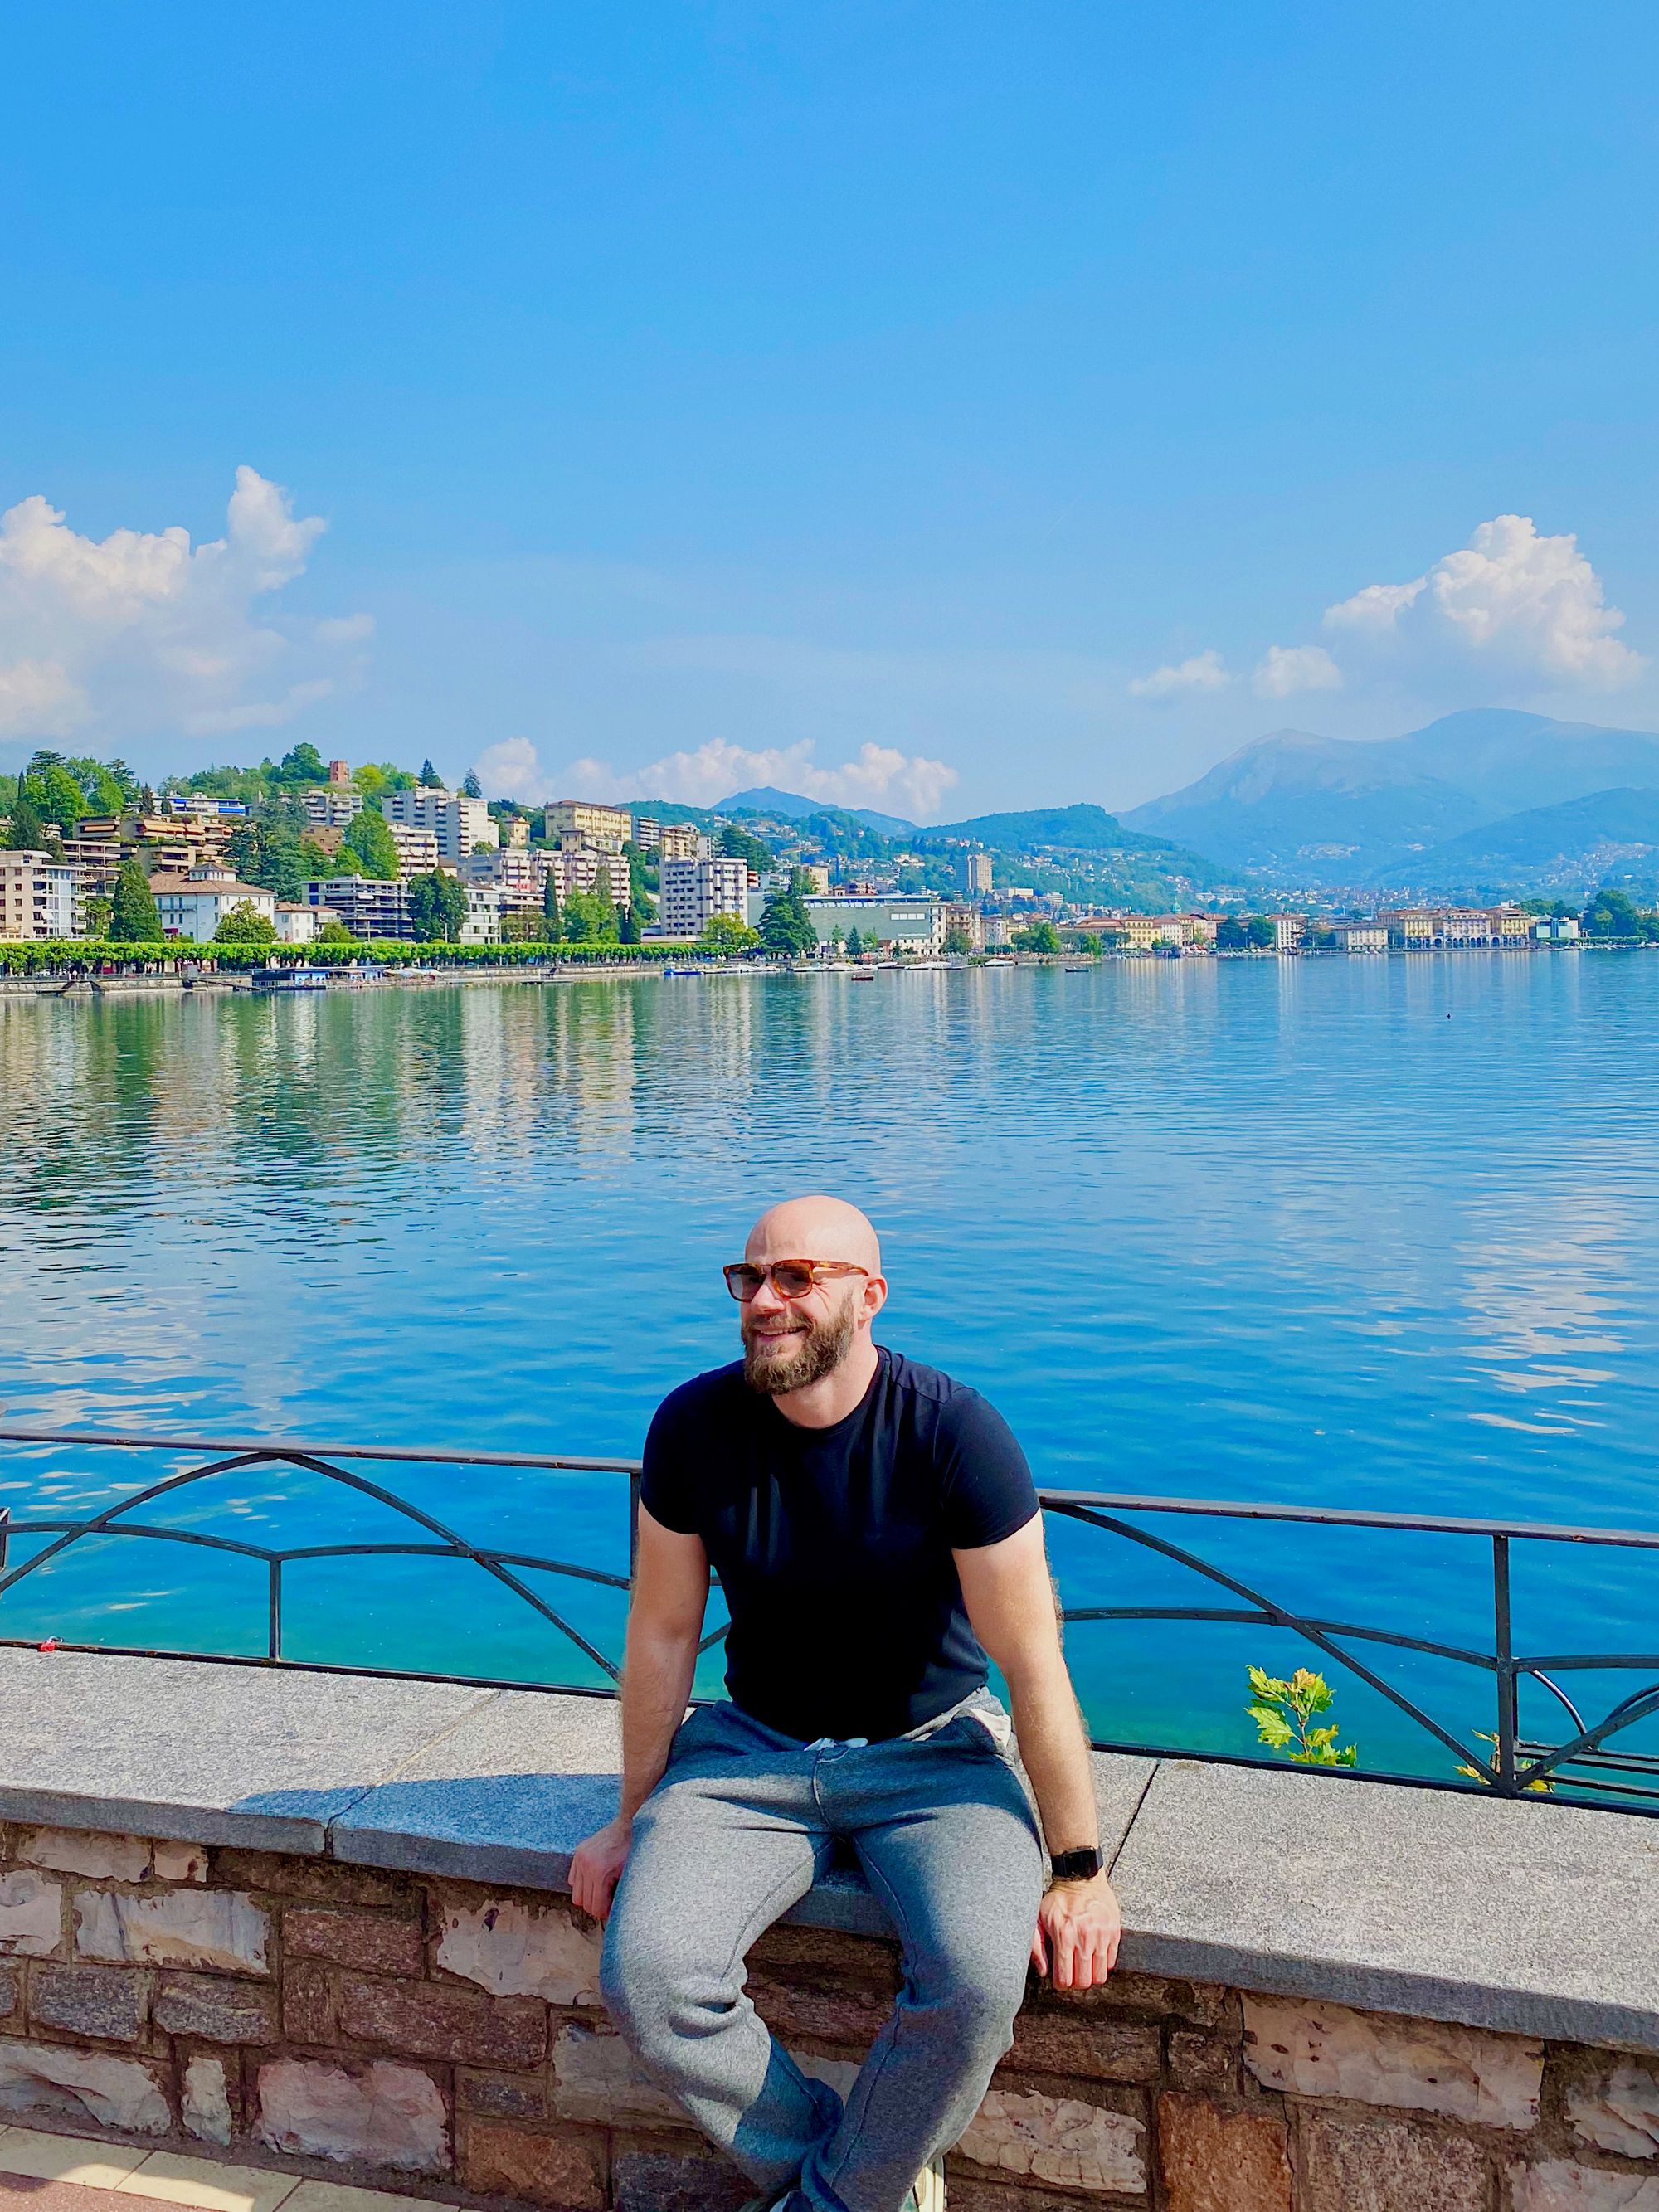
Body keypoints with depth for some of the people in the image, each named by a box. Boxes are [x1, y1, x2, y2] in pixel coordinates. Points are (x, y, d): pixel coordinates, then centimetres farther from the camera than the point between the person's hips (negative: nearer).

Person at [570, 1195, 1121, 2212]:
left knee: (979, 1979, -28)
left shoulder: (954, 1433, -20)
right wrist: (634, 1821, 7)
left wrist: (1078, 1870, -10)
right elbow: (663, 1633, 0)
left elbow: (1033, 1665, -14)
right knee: (645, 1973, -21)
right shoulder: (693, 1426, -11)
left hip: (929, 1750, -2)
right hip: (752, 1746, 3)